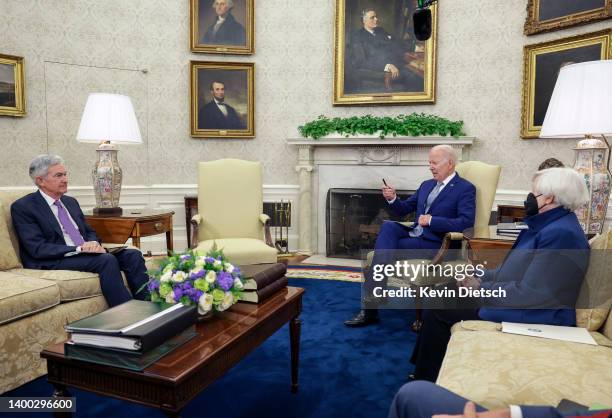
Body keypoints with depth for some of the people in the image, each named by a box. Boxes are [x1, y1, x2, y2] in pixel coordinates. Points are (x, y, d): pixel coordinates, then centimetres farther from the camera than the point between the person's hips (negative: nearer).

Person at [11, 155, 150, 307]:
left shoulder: (71, 202, 19)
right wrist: (79, 249, -21)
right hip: (51, 263, -7)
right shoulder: (22, 207, -2)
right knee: (107, 260, -32)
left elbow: (89, 232, 20)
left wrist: (93, 244, -5)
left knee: (133, 255, -17)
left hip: (85, 253, 7)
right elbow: (38, 249, -12)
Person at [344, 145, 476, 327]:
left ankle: (370, 308, -16)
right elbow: (405, 209, 21)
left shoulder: (466, 189, -2)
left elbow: (467, 222, -15)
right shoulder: (426, 185, 20)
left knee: (382, 248, -23)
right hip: (413, 234, 7)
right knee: (387, 226, -25)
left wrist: (431, 220, -21)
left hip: (434, 244, -6)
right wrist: (392, 199, -1)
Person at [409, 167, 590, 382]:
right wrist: (479, 276, 4)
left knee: (437, 309, -10)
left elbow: (531, 293, -28)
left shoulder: (561, 233, -23)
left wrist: (482, 289, -16)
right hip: (512, 301, 11)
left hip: (533, 318, -10)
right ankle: (425, 368, 19)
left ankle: (426, 381, 9)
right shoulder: (548, 226, 11)